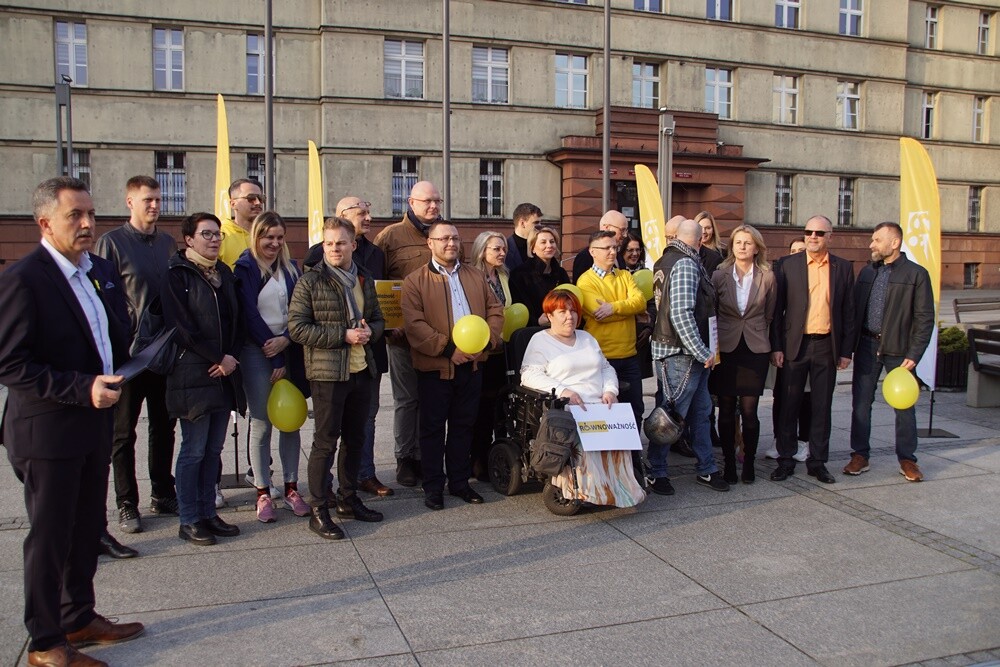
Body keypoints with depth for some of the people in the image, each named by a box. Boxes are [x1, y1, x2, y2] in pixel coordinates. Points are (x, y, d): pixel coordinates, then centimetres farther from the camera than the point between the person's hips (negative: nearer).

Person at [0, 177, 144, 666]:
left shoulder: (101, 270, 7)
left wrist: (116, 377, 3)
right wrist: (82, 388, -24)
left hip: (95, 423, 7)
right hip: (47, 430, -7)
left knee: (88, 529, 18)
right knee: (50, 537, 6)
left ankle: (79, 618, 35)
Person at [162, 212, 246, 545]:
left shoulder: (225, 273, 15)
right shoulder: (177, 274, -6)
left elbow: (238, 321, 14)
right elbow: (182, 327, -14)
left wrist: (232, 358, -2)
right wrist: (219, 358, -14)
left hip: (224, 373, 7)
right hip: (192, 374, -7)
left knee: (213, 449, 11)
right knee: (193, 451, -1)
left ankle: (208, 513, 20)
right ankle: (189, 520, 9)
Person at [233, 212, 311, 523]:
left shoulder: (291, 268, 12)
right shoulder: (245, 268, -1)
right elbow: (249, 314, -7)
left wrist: (286, 339, -12)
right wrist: (273, 357, -9)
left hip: (289, 350, 4)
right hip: (257, 352, -4)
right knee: (261, 424, -2)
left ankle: (291, 488, 12)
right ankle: (263, 493, 6)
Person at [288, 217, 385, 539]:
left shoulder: (364, 280, 12)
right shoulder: (310, 282, -7)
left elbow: (378, 319, 20)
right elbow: (297, 327, -12)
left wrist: (370, 331, -5)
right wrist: (343, 336, -18)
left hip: (361, 369, 6)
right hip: (327, 371, -6)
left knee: (355, 438, 15)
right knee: (325, 441, -2)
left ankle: (348, 500, 29)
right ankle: (318, 511, 7)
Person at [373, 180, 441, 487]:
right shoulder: (390, 236, 0)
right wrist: (388, 323, -11)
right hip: (403, 332, -3)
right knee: (406, 398, 5)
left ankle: (424, 456, 19)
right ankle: (405, 458, 16)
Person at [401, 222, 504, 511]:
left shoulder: (475, 276, 12)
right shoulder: (415, 281, -4)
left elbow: (495, 310, 10)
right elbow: (414, 324, -13)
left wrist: (486, 342, -7)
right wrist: (448, 349, -18)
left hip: (472, 365, 4)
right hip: (435, 367, -4)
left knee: (463, 425, 13)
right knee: (433, 428, 5)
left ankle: (459, 481, 25)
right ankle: (433, 486, 16)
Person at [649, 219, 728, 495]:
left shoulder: (667, 260, 12)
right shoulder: (686, 264, -16)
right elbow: (681, 314, -24)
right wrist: (703, 353, -18)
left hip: (693, 355, 10)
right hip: (681, 355, -10)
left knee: (700, 412, 16)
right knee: (672, 414, 0)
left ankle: (707, 469, 25)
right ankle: (656, 472, 11)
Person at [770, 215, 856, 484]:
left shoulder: (843, 268, 6)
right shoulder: (788, 265, 2)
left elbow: (848, 312, 7)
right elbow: (777, 309, 1)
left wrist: (846, 350, 3)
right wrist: (776, 347, -4)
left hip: (827, 345, 1)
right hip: (795, 344, -1)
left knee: (822, 406, 8)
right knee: (789, 404, 4)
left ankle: (817, 461, 18)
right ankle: (786, 459, 15)